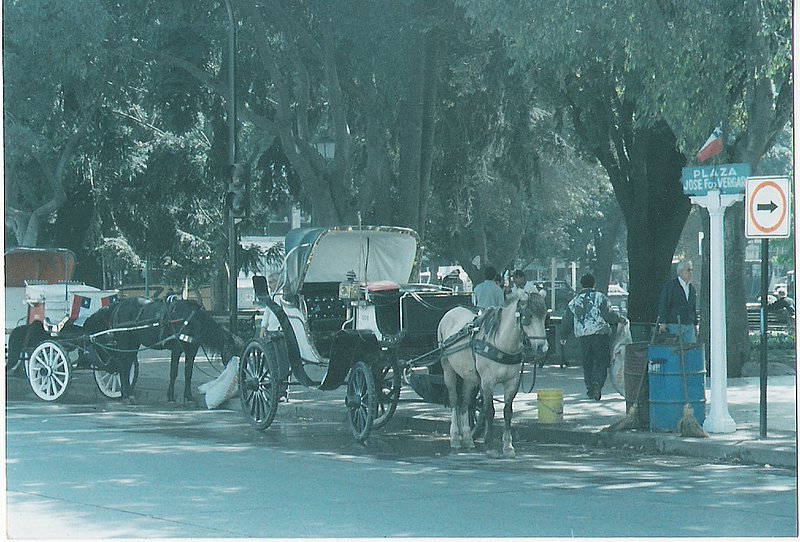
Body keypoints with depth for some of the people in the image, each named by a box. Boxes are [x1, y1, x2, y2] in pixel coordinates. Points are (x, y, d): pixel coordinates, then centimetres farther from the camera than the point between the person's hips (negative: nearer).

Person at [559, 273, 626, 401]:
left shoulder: (574, 301, 12)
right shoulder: (600, 298, 0)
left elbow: (566, 321, 16)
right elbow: (609, 315, -9)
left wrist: (563, 336, 28)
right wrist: (621, 319, 8)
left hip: (583, 336, 3)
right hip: (600, 333, -3)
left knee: (587, 363, 14)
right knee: (601, 361, -2)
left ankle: (590, 388, 13)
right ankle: (597, 383, -24)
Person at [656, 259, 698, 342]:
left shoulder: (692, 288, 17)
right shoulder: (670, 286, -3)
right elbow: (662, 305, -7)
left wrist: (695, 324, 19)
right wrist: (662, 323, -14)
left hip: (689, 326, 6)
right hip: (674, 325, -6)